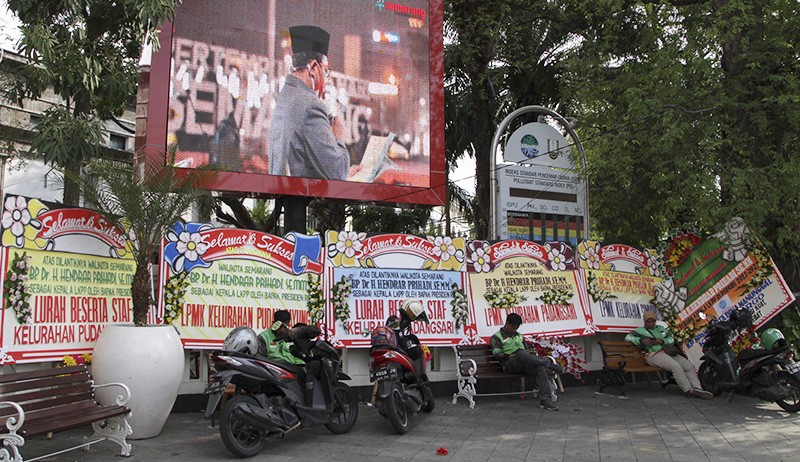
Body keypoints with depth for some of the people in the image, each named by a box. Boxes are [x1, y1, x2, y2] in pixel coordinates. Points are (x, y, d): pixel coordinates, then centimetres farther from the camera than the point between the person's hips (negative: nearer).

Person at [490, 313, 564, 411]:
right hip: (510, 364, -5)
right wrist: (509, 356, -19)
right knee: (521, 354, -39)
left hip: (525, 363, 5)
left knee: (540, 368, -27)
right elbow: (496, 354, -4)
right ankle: (550, 364, -25)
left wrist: (532, 359, 10)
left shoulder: (519, 335, 29)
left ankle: (545, 400, -32)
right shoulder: (497, 337, 9)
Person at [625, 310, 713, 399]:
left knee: (689, 366, -8)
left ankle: (697, 388, -10)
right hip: (654, 355, -7)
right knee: (676, 366, -29)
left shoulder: (661, 328, 26)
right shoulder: (640, 330, 12)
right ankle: (689, 390, -24)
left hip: (667, 352, 7)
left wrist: (661, 341, -7)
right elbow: (628, 337, -2)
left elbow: (671, 339, 14)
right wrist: (642, 340, -15)